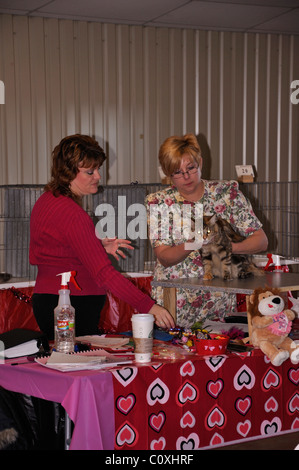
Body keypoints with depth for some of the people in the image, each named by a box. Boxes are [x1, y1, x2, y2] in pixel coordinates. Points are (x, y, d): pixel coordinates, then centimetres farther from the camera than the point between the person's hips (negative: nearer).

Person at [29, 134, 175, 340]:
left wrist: (98, 246, 10)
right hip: (73, 308, -10)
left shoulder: (46, 201, 9)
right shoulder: (72, 214, -22)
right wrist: (148, 306, -28)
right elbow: (103, 272, -27)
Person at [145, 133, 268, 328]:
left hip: (220, 300, 0)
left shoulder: (227, 192, 3)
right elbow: (164, 258, -5)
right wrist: (191, 245, -24)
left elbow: (261, 240, 1)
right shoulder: (158, 203, 2)